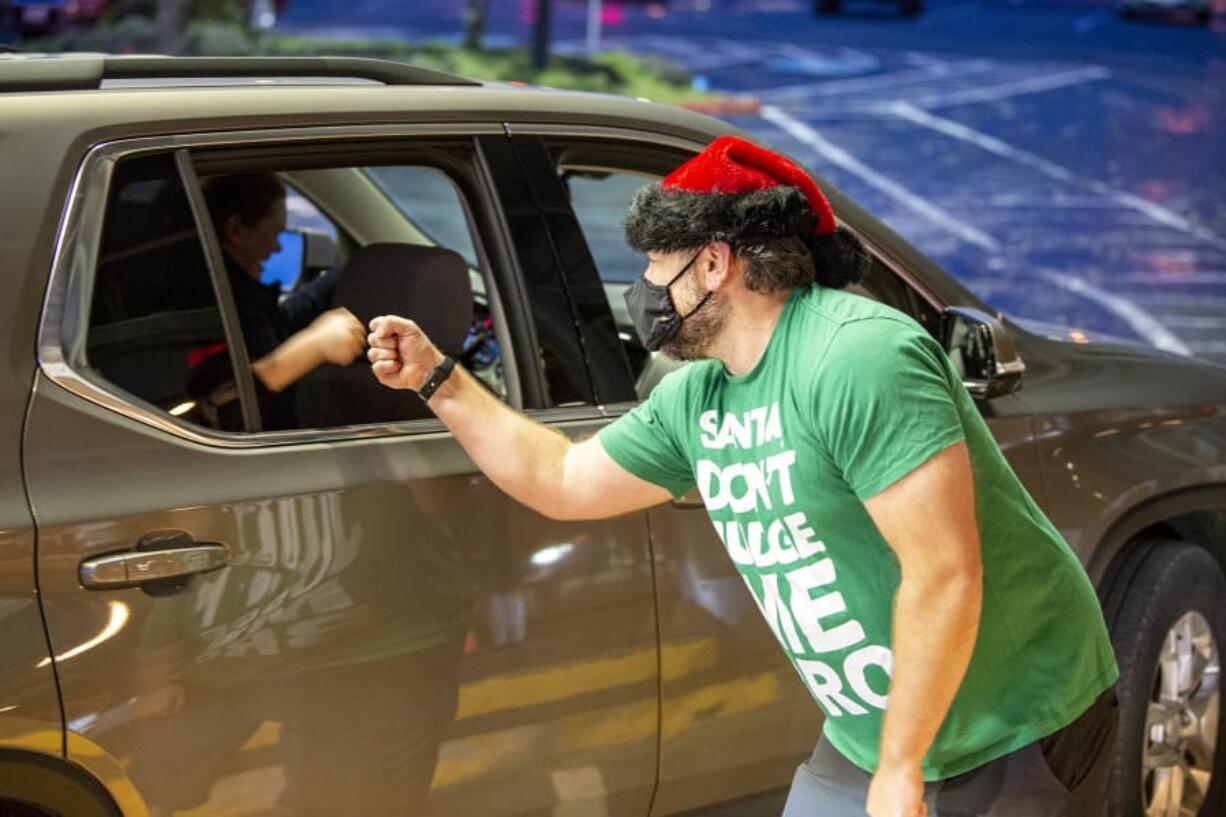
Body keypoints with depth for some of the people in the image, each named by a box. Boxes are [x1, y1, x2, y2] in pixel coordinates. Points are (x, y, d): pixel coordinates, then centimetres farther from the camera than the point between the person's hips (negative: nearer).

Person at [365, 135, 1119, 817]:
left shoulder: (856, 359, -23)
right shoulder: (695, 401, 4)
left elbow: (945, 576, -27)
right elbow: (559, 480, 19)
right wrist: (437, 379, 15)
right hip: (873, 738, 8)